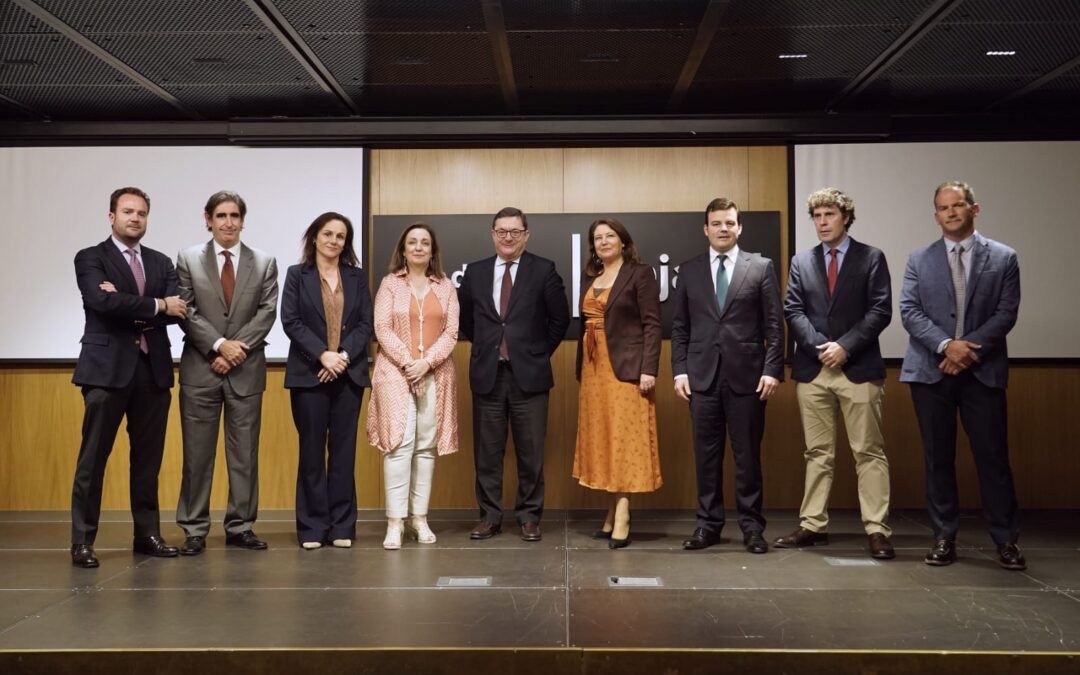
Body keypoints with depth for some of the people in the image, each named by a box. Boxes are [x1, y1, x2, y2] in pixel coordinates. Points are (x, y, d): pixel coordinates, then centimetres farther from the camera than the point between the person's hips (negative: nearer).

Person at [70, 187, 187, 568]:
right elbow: (102, 301, -16)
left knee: (149, 458, 8)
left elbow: (177, 311, 0)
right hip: (107, 368, -4)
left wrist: (128, 306, -12)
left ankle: (147, 534, 17)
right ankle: (82, 541, 5)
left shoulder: (161, 263, 15)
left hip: (153, 369, 4)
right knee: (93, 458, -2)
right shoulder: (90, 258, 3)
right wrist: (156, 306, -10)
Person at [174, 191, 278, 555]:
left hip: (246, 370, 1)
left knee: (245, 453, 5)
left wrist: (238, 348, -11)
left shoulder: (264, 262, 8)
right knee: (197, 453, 3)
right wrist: (220, 344, -14)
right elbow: (186, 311, -2)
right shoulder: (188, 259, 6)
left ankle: (240, 527, 14)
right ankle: (194, 529, 11)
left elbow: (267, 312, 0)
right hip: (200, 370, -1)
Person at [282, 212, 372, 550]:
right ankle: (312, 527, 8)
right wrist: (323, 355, -13)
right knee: (312, 451, 1)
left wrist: (344, 356, -10)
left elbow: (365, 323, 4)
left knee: (344, 449, 3)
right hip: (309, 374, -2)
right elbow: (291, 321, -3)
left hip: (349, 374, 2)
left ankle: (342, 525, 9)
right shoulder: (297, 275, 6)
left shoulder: (357, 277, 12)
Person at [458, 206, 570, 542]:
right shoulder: (475, 272, 8)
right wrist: (485, 347, 13)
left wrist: (540, 352, 5)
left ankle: (529, 517, 15)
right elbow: (464, 316, 19)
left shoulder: (543, 270, 0)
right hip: (487, 374, 2)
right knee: (487, 451, 6)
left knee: (531, 452, 4)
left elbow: (560, 318, 4)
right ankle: (490, 516, 16)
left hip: (529, 374, -2)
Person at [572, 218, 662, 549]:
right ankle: (614, 511, 14)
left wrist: (648, 369, -17)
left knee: (624, 439, -5)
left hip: (626, 367, -6)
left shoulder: (640, 274, -3)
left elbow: (652, 324, -9)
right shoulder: (588, 278, 15)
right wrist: (580, 369, 9)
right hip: (594, 369, 6)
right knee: (601, 440, 7)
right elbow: (583, 324, 14)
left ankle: (622, 519, -5)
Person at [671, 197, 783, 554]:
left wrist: (772, 369, -7)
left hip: (747, 374, -2)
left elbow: (773, 324, 1)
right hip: (702, 375, 2)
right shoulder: (689, 270, 10)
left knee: (747, 454, 4)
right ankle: (708, 523, 15)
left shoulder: (761, 267, 4)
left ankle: (752, 525, 14)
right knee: (706, 454, 6)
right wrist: (679, 370, 1)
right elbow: (680, 327, 9)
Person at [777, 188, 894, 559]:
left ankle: (877, 531, 1)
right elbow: (793, 311, 5)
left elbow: (880, 311, -4)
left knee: (869, 452, -2)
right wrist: (820, 347, -10)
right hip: (812, 370, 3)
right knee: (817, 454, 8)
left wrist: (845, 346, -13)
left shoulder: (871, 258, 4)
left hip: (859, 369, -3)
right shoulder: (801, 261, 13)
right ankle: (813, 526, 14)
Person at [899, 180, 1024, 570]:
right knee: (938, 458, 5)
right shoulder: (919, 260, 9)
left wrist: (970, 349, -13)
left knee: (993, 456, -1)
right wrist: (946, 345, -15)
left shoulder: (1003, 258, 7)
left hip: (983, 371, -1)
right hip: (931, 371, 1)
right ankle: (944, 538, 13)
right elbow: (909, 312, -1)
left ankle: (1006, 540, 10)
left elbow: (1006, 313, -1)